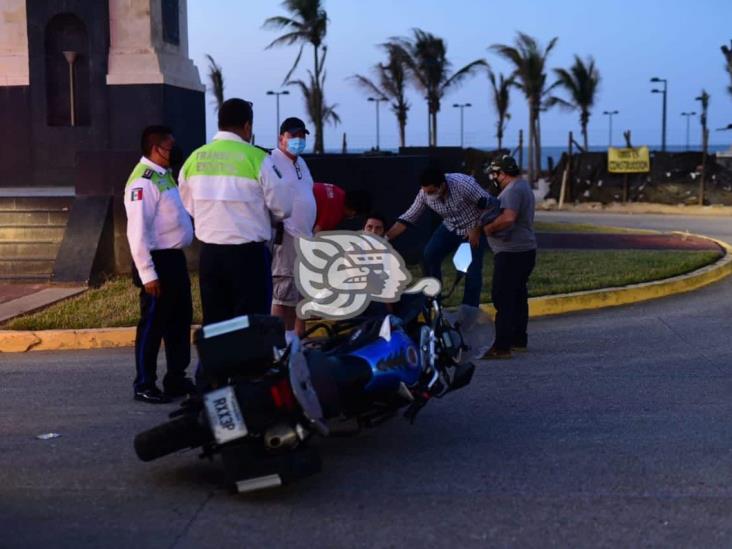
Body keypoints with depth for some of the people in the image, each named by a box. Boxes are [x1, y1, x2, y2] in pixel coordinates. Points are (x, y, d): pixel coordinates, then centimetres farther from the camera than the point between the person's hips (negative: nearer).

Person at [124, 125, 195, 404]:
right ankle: (144, 385, 11)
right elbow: (137, 232, -21)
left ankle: (176, 379, 28)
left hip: (175, 258, 10)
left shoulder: (165, 175, 13)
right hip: (158, 260, -10)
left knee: (180, 320, 16)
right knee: (153, 324, 0)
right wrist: (147, 273, -23)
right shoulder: (143, 181, -17)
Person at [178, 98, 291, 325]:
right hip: (248, 253, -5)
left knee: (214, 323, 12)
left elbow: (188, 207, 12)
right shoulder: (256, 158, -12)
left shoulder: (194, 159, 2)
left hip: (209, 253, 5)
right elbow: (283, 208, -6)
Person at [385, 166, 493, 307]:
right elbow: (407, 218, -12)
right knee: (429, 255, -12)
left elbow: (489, 205, -26)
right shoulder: (425, 193, -18)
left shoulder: (463, 184, -34)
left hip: (476, 226, -4)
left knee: (473, 268, -10)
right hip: (451, 227, 4)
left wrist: (477, 230, -23)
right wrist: (384, 238, -20)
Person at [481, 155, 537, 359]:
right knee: (517, 296, 17)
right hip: (525, 250, 11)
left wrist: (489, 227, -15)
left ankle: (502, 346, -12)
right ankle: (519, 339, 26)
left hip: (511, 253, -11)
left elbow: (508, 218, -30)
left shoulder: (513, 190, -16)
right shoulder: (523, 186, 18)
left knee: (503, 298, -10)